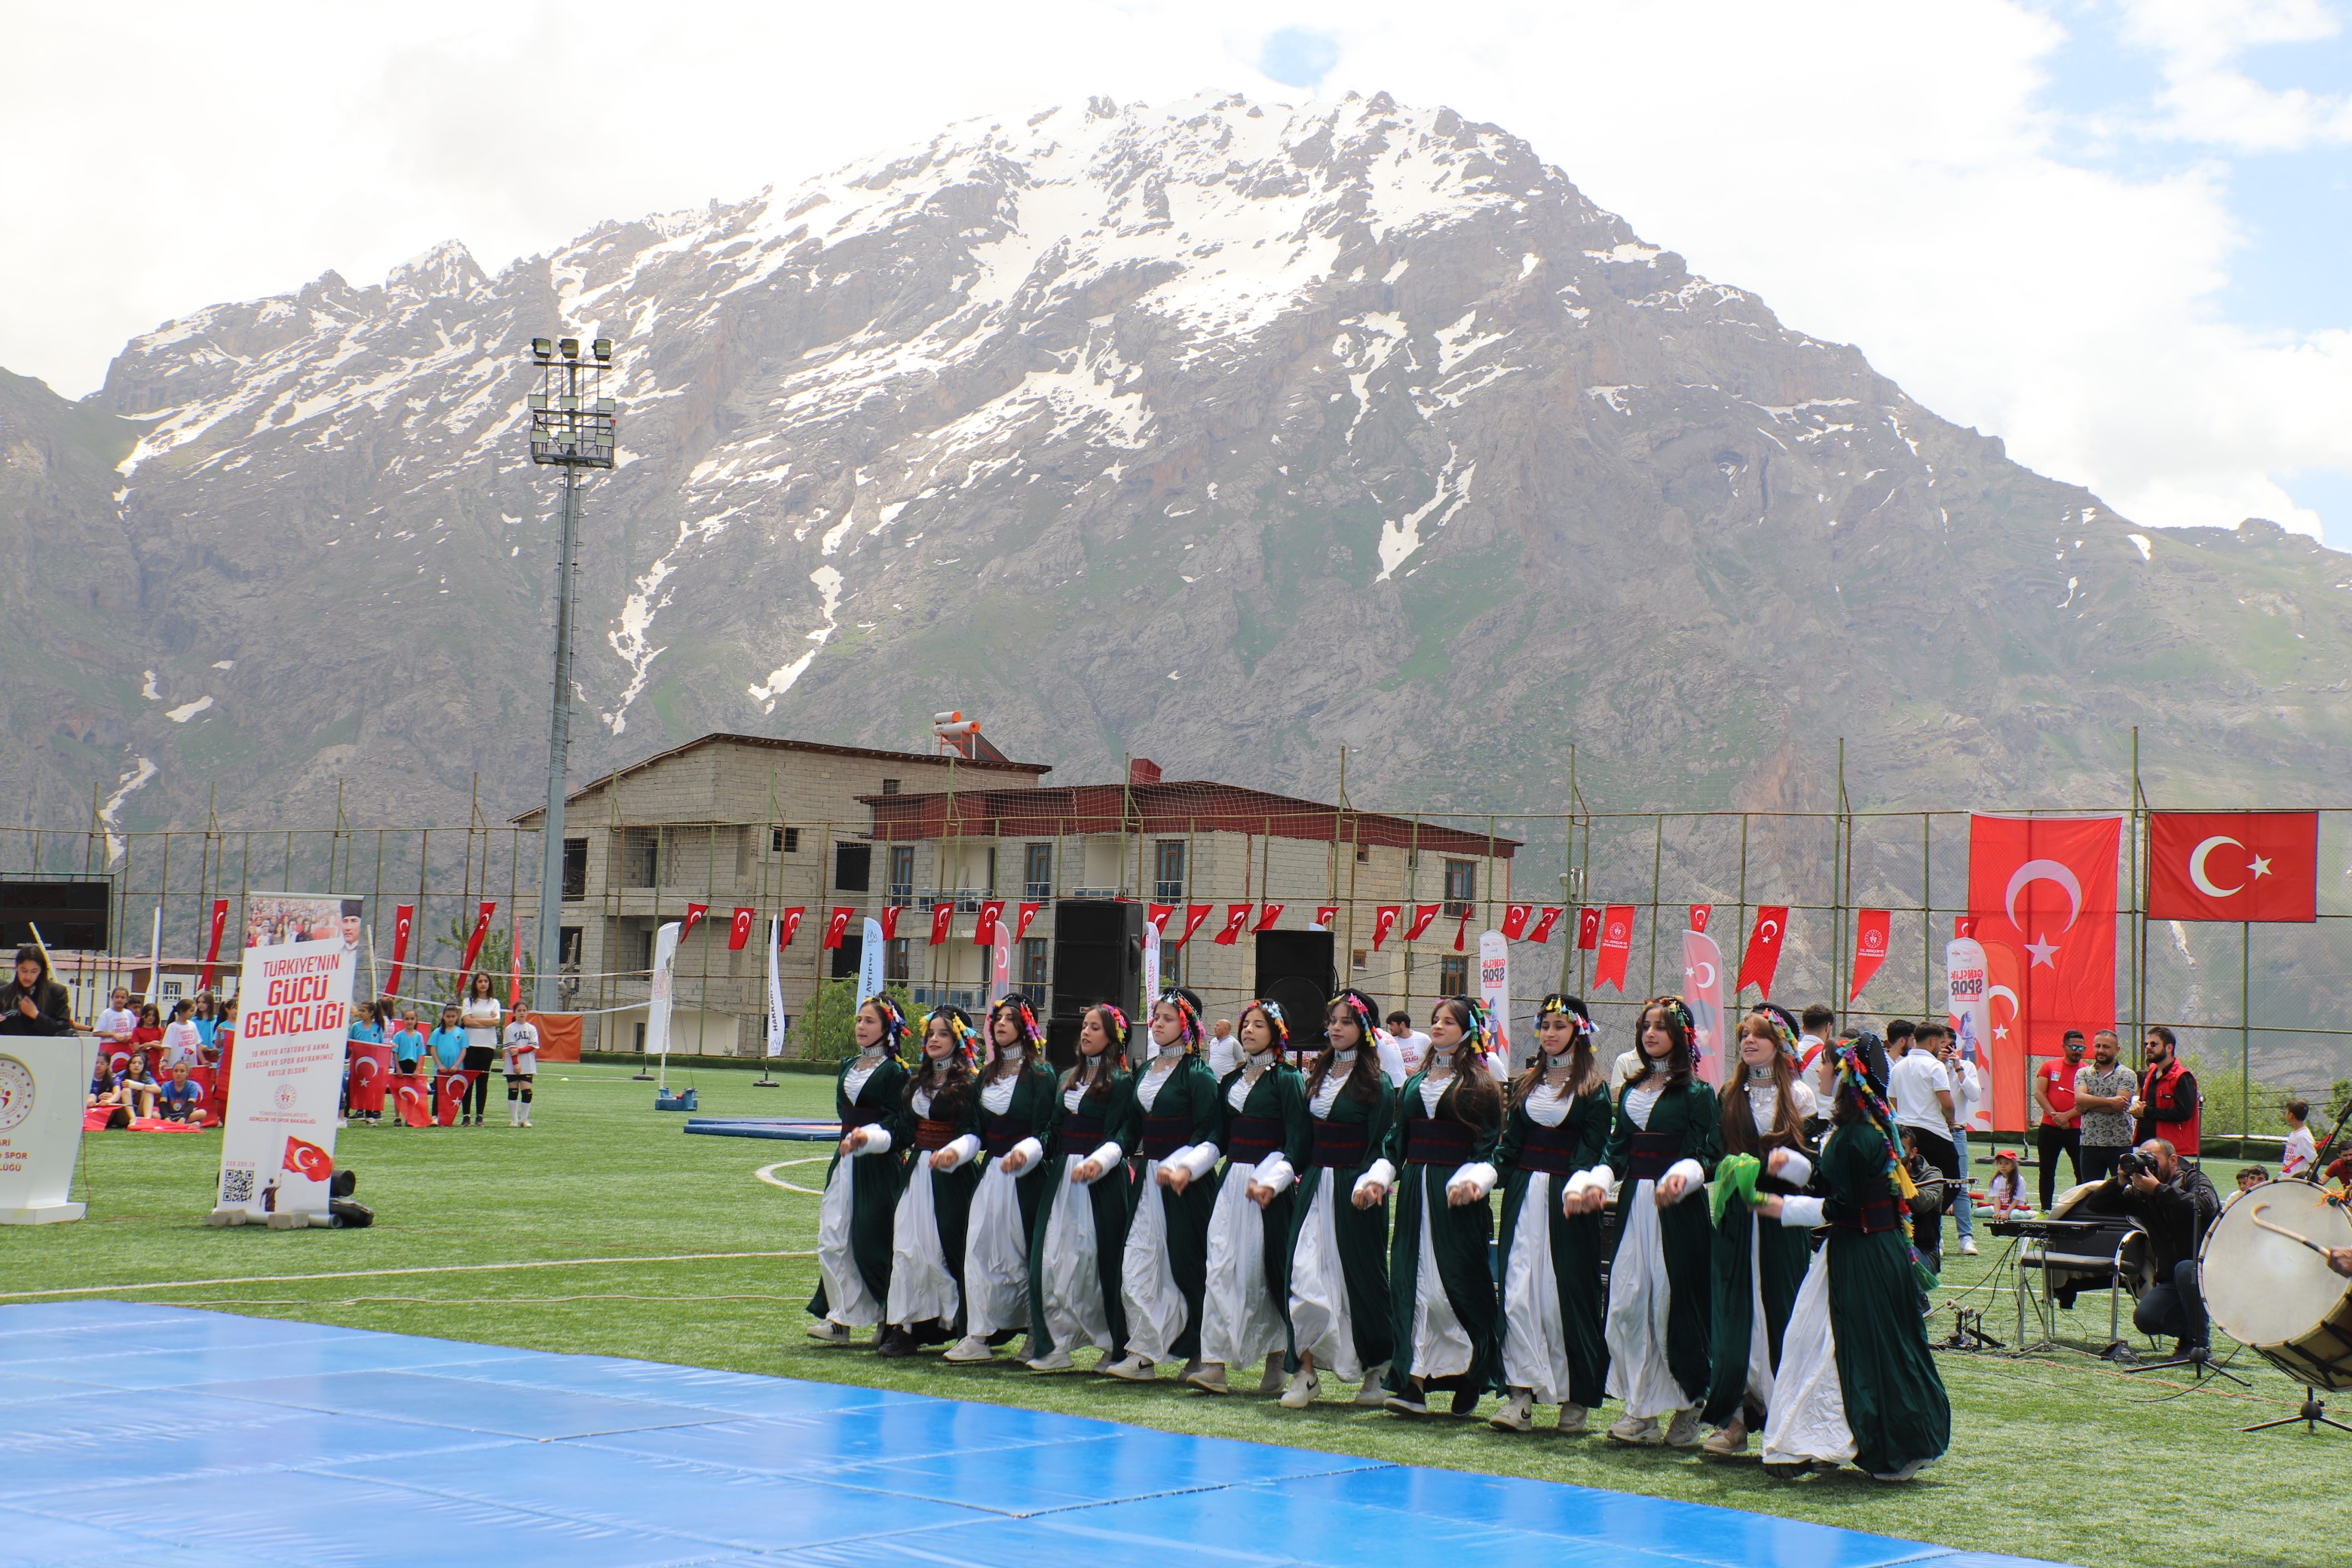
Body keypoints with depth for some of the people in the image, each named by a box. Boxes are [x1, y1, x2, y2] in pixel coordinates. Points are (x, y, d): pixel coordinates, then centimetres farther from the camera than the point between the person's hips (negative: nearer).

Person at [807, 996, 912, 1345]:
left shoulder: (894, 1072, -7)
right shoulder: (848, 1066, 14)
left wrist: (868, 1137, -24)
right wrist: (849, 1138, 8)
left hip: (877, 1165, -7)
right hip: (844, 1159, 7)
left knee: (869, 1242, -5)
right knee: (831, 1239, 1)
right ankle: (839, 1318, 3)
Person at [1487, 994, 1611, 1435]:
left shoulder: (1593, 1087, 1)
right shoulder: (1526, 1082, 15)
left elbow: (1593, 1151, -6)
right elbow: (1509, 1144, 13)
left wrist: (1579, 1185, -23)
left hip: (1567, 1198, -4)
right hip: (1525, 1193, 4)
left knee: (1567, 1293, -1)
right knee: (1518, 1291, -5)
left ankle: (1575, 1398, 9)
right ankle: (1520, 1395, -7)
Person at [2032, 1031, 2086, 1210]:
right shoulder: (2049, 1066, 7)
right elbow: (2039, 1093, 1)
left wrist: (2067, 1115, -16)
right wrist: (2054, 1114, -11)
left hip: (2076, 1129, -2)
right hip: (2049, 1128, 2)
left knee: (2082, 1172, -2)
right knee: (2047, 1171, 8)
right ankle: (2045, 1209, 15)